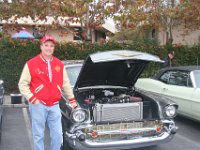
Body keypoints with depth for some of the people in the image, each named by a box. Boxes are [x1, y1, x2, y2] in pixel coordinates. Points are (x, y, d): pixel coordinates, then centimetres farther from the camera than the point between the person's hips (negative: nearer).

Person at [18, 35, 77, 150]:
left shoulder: (59, 64, 8)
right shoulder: (31, 64, -4)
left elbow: (66, 84, 16)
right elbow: (22, 84, -2)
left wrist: (72, 100, 15)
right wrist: (32, 98, -10)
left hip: (54, 106, 3)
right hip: (38, 105, -3)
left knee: (58, 135, 5)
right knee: (38, 135, 5)